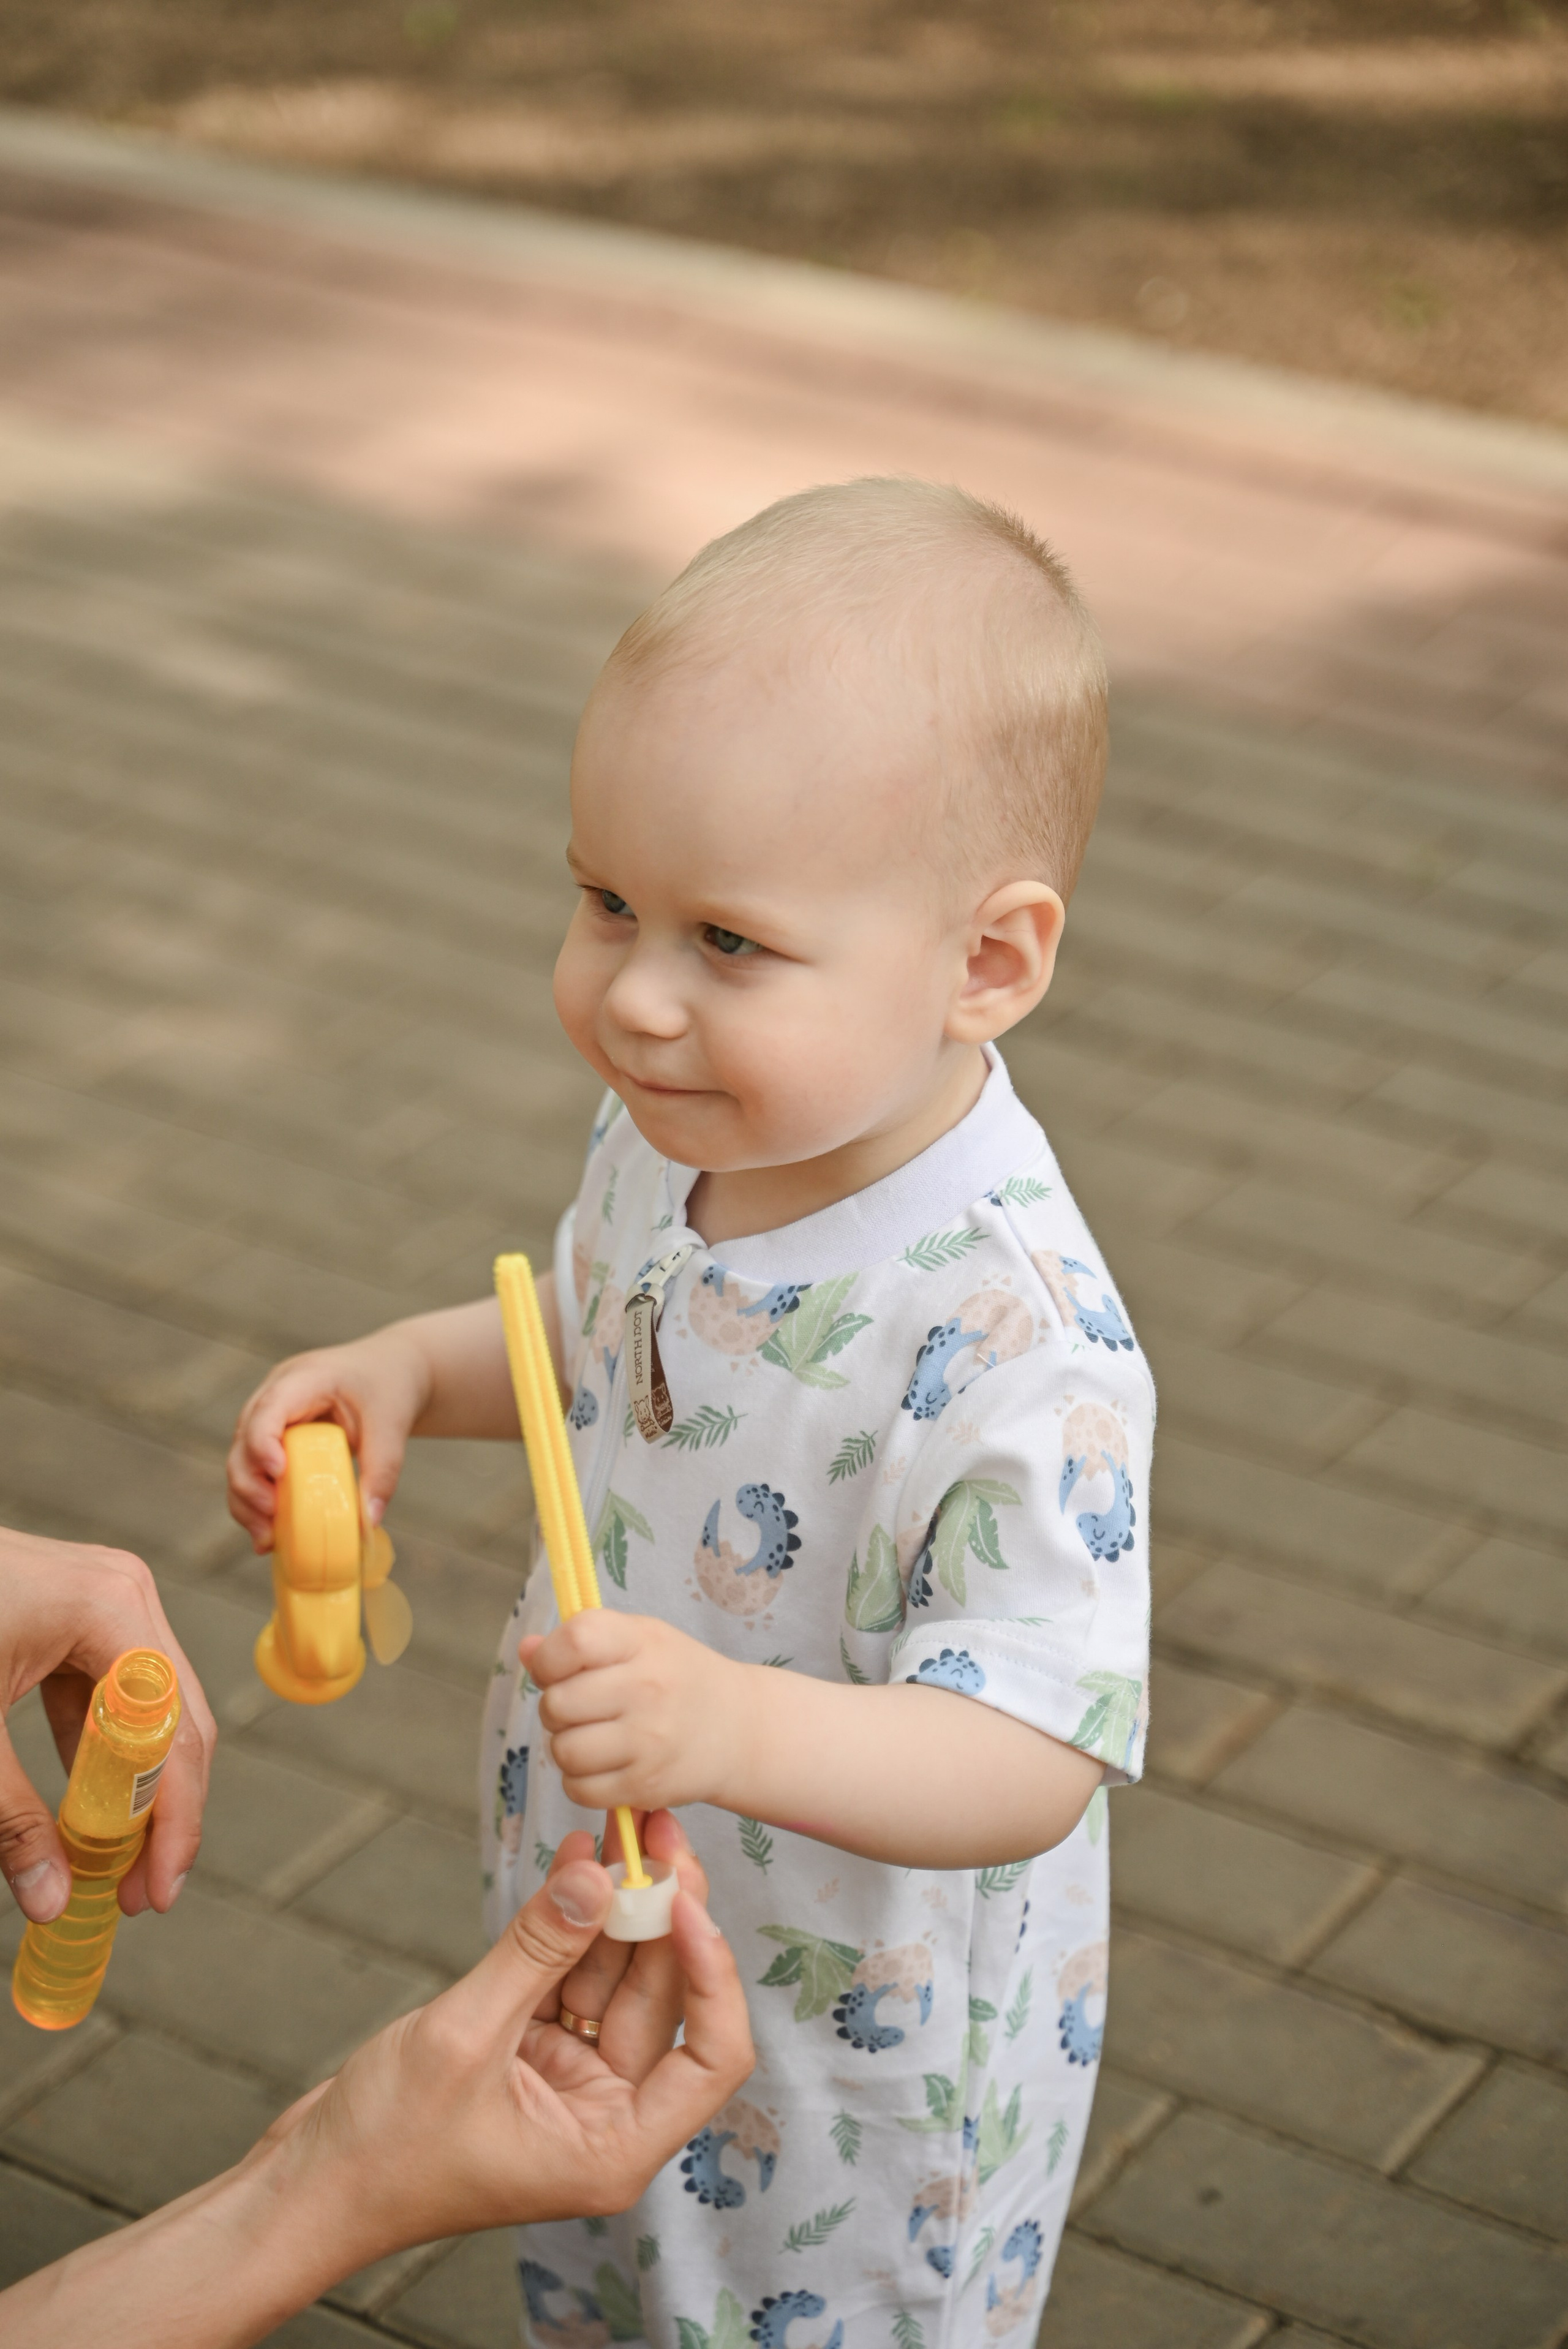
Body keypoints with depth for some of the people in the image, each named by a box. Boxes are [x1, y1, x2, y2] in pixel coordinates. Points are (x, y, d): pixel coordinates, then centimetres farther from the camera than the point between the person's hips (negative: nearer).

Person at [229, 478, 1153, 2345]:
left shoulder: (1015, 1346, -35)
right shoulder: (676, 1132, -10)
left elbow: (1030, 1760, -34)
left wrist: (739, 1725, -50)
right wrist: (409, 1374, -7)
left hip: (861, 2069, -7)